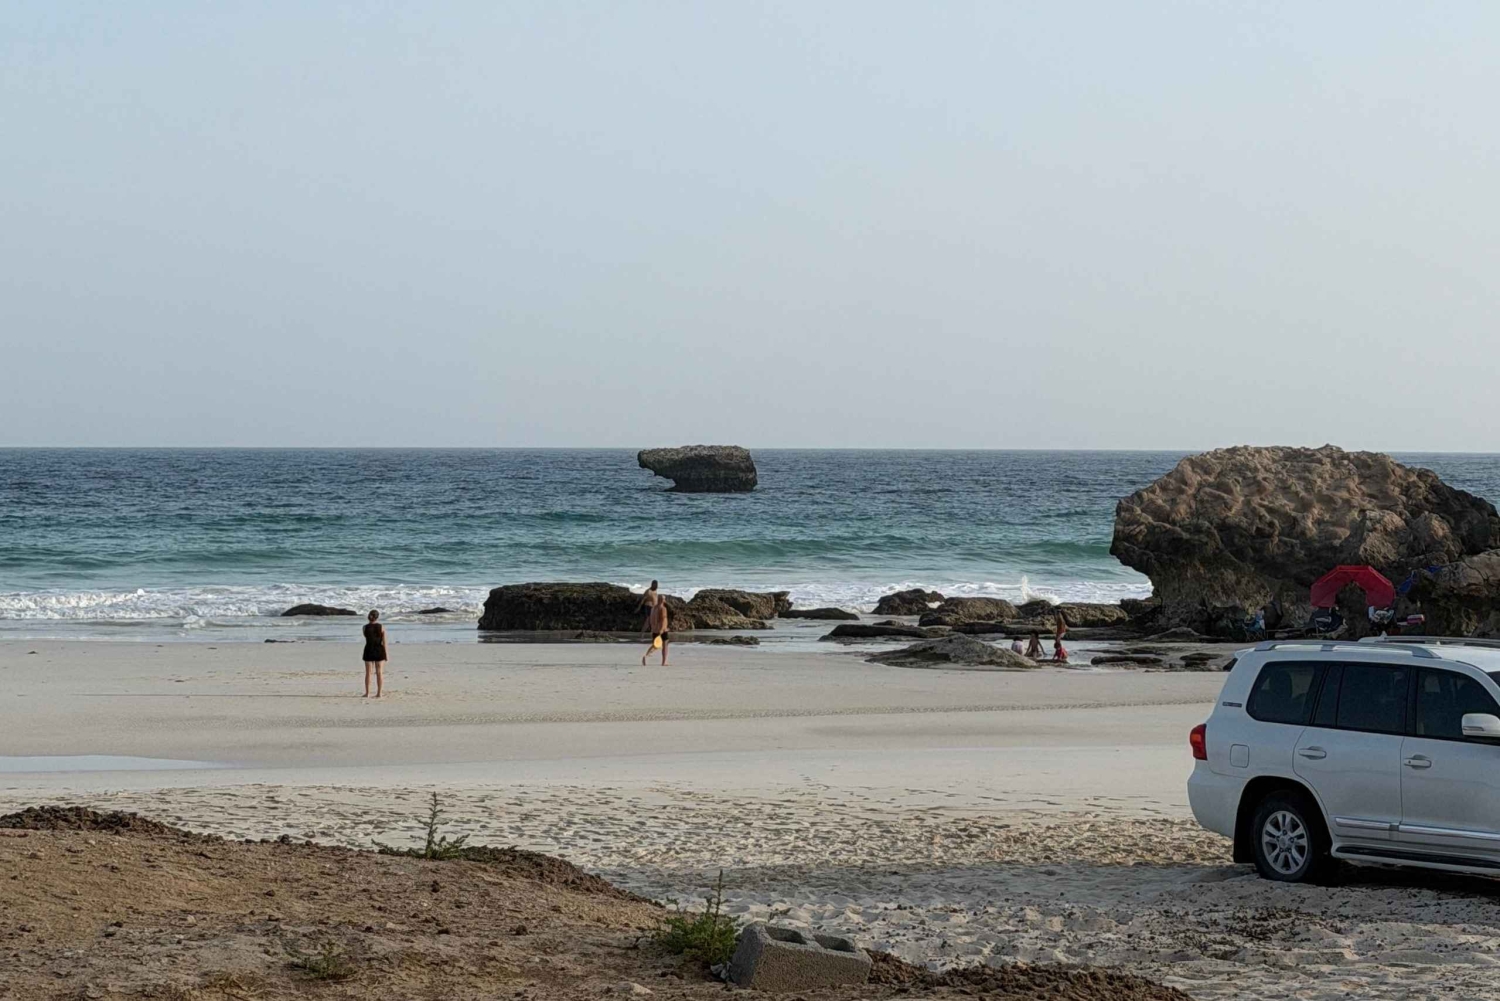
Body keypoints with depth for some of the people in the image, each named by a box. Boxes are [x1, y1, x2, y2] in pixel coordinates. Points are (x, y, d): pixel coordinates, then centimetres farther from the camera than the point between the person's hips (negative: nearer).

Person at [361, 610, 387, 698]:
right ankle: (379, 693, 4)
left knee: (368, 673, 7)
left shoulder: (365, 627, -7)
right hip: (379, 650, 0)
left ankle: (367, 693, 9)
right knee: (379, 673, 5)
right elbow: (384, 642, -6)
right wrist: (386, 654, 1)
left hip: (369, 650, 0)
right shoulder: (381, 627, -7)